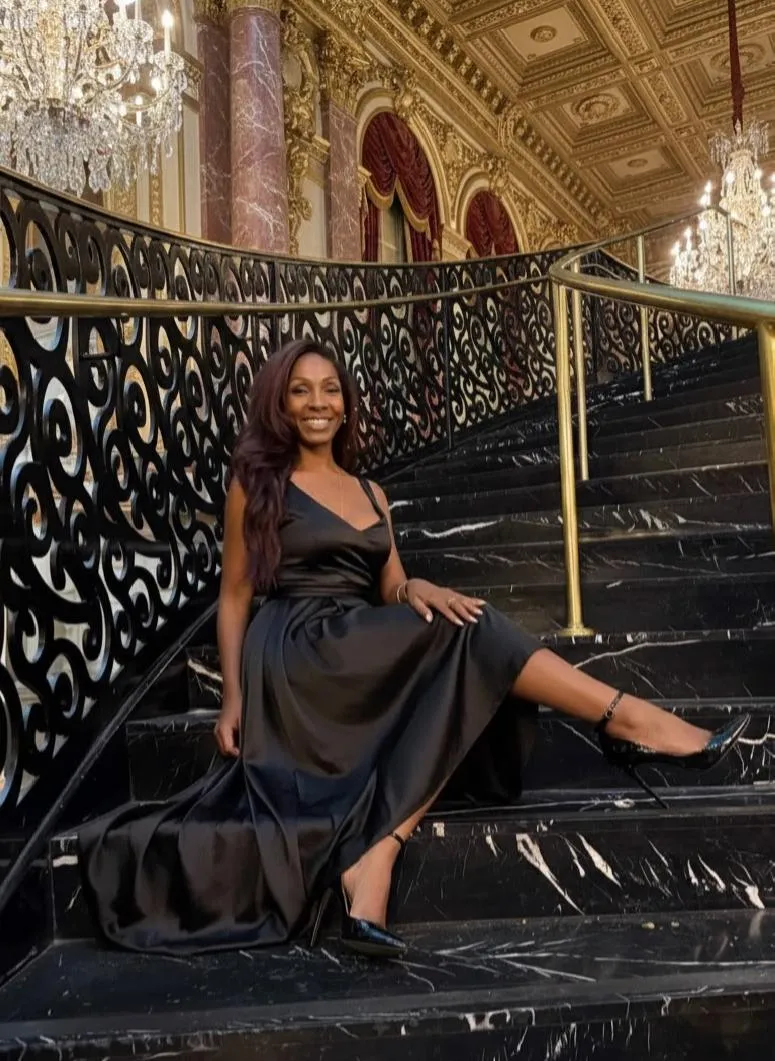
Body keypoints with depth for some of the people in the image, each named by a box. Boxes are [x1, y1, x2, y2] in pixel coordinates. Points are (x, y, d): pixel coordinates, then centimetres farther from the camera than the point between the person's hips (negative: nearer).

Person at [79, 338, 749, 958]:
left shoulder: (371, 493, 21)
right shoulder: (258, 483, 6)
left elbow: (390, 590, 13)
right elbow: (234, 595, 4)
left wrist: (415, 590, -12)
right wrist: (234, 700, -4)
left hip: (369, 663, 6)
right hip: (299, 654, -6)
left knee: (455, 679, -26)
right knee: (465, 626, -24)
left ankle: (373, 863, -30)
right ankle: (627, 719, -19)